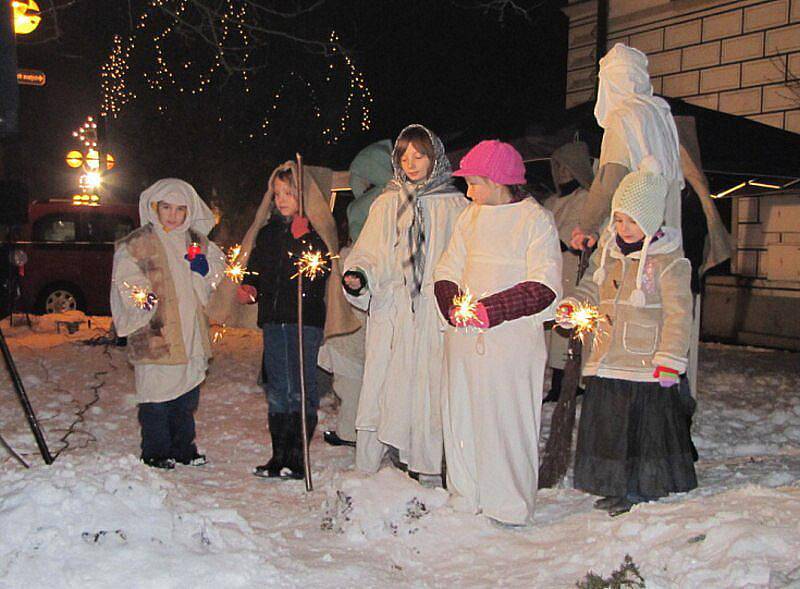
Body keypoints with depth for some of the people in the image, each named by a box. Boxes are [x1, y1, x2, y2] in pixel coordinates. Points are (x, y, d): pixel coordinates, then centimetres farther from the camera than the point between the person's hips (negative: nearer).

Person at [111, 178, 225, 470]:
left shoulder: (198, 243, 14)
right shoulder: (135, 244, -3)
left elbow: (215, 277, 20)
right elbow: (126, 279, -8)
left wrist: (204, 269, -1)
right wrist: (141, 297, -26)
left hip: (190, 333, 5)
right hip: (154, 334, -5)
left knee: (187, 394, 15)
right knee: (157, 393, 0)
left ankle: (183, 448, 28)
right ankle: (156, 453, 14)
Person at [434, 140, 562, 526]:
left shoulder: (536, 219, -4)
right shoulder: (470, 217, 13)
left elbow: (544, 288, -12)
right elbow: (447, 272, 14)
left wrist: (490, 311, -20)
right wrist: (453, 307, -7)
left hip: (512, 338, -6)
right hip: (463, 336, 6)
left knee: (507, 418, -3)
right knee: (460, 415, 9)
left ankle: (511, 506, 11)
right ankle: (466, 497, 24)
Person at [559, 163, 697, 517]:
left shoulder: (669, 260, -10)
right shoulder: (608, 250, 8)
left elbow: (678, 314, -11)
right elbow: (590, 289, 16)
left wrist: (670, 362, -14)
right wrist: (571, 309, -5)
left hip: (645, 364, -6)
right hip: (606, 361, 6)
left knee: (646, 427, 4)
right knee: (607, 424, 13)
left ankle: (640, 488, 21)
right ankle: (615, 486, 27)